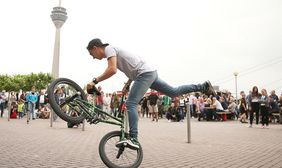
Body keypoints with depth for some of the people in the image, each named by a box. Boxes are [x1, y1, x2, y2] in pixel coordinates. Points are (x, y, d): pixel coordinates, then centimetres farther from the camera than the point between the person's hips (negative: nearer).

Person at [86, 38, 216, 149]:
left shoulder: (109, 49, -5)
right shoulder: (114, 52, 24)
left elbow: (112, 70, -23)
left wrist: (95, 81, -17)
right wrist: (127, 85, 22)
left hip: (145, 73, -10)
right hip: (150, 73, 10)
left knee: (130, 104, -17)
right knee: (174, 92, 17)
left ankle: (133, 139, -23)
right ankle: (203, 87, 25)